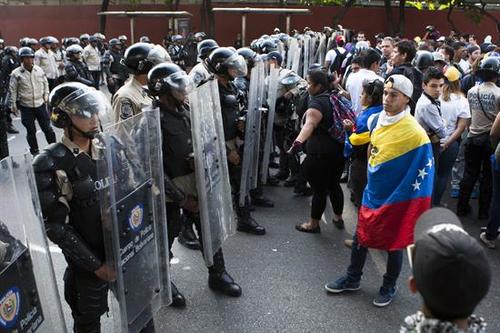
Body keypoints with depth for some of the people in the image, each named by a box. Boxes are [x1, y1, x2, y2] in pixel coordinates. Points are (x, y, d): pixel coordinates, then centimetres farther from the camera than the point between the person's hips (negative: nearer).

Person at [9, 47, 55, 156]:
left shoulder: (39, 70, 0)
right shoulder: (16, 73, -8)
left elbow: (45, 83, 13)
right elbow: (12, 90, -2)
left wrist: (46, 95, 6)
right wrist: (13, 105, -3)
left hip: (40, 104, 2)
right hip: (25, 106, -2)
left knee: (47, 127, 7)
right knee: (31, 130, 8)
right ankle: (34, 150, 23)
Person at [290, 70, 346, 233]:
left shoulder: (317, 102, -19)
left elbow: (310, 124, -40)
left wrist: (299, 141, -55)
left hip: (320, 154, -8)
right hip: (340, 150, 9)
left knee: (319, 189, 4)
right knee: (334, 184, 22)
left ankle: (313, 224, 18)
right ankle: (338, 218, 36)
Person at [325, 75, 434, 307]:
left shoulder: (414, 133, -22)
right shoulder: (377, 120, -4)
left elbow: (423, 172, -18)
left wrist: (415, 208, -17)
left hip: (396, 199, -5)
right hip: (372, 194, 6)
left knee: (394, 244, 14)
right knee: (361, 237, 17)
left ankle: (389, 287, 36)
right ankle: (352, 279, 38)